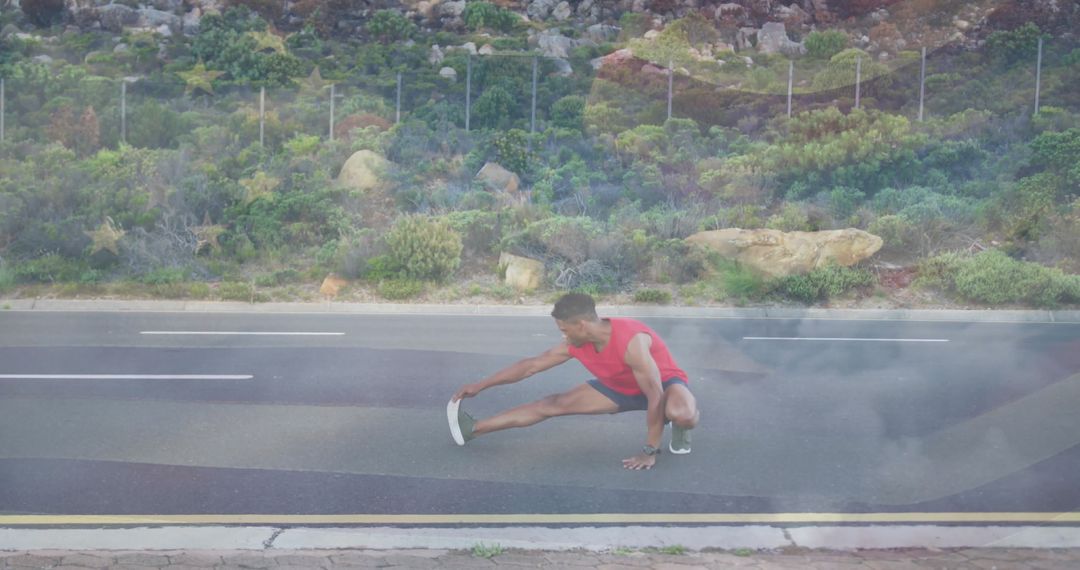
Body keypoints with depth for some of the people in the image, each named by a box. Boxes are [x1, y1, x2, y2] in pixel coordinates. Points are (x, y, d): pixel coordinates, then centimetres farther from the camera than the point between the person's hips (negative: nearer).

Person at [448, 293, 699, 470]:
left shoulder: (631, 342, -39)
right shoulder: (575, 344, -16)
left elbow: (656, 397, -36)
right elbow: (531, 366, -4)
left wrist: (650, 451, -32)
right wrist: (481, 385, -1)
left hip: (664, 383, -6)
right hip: (621, 387, 6)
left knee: (681, 414, -43)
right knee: (554, 404, -2)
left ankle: (680, 427, -5)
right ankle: (473, 429, 1)